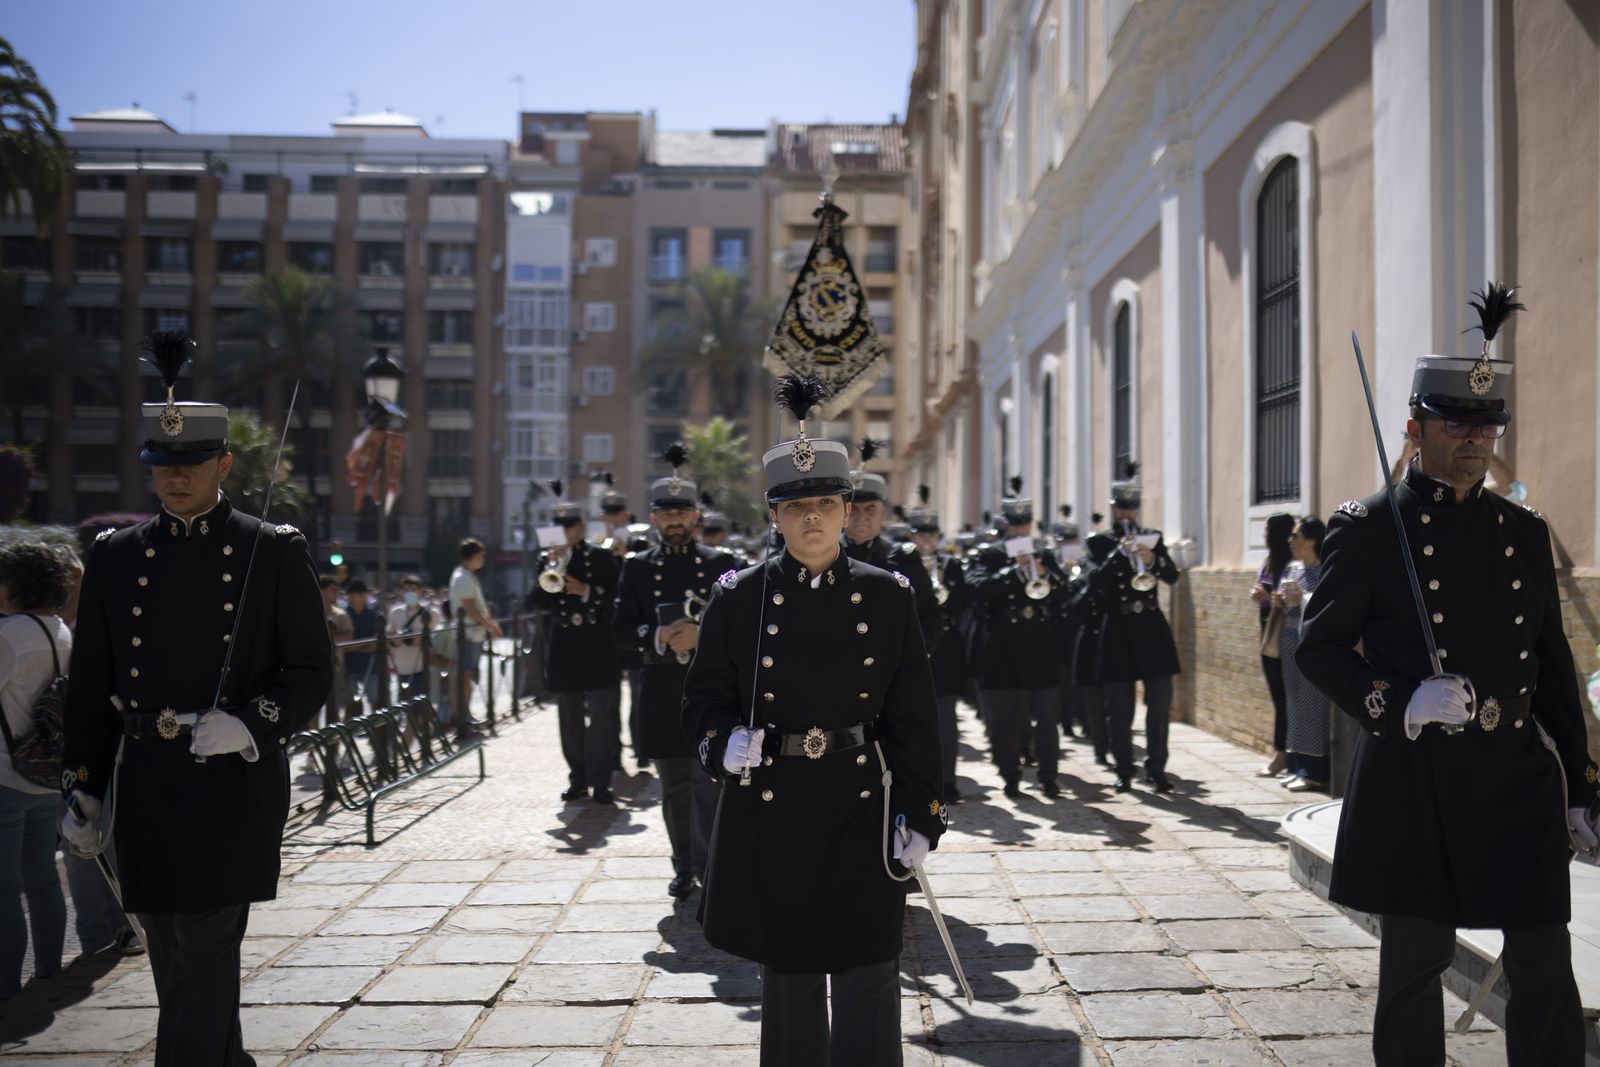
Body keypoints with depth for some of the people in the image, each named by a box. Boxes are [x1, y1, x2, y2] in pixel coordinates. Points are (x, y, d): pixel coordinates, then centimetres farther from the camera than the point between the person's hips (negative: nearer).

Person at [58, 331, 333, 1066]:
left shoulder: (276, 552, -3)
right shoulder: (115, 555, 6)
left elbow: (313, 672, -2)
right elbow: (90, 684, 11)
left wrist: (251, 724, -19)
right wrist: (82, 792, 9)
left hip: (237, 787, -4)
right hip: (145, 789, 4)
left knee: (204, 959, -6)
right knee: (174, 962, 14)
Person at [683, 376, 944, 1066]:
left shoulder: (888, 596, 0)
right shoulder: (738, 597, 0)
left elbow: (914, 717, 2)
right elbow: (704, 698, 6)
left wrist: (921, 814, -2)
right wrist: (726, 742, -16)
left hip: (861, 808, -1)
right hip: (770, 809, 1)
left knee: (868, 980, -1)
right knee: (787, 977, 14)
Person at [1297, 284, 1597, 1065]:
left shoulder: (1524, 532, 10)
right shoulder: (1367, 528, -3)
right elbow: (1319, 647, -5)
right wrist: (1400, 703, -22)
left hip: (1519, 781, 4)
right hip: (1414, 785, -4)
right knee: (1414, 965, 8)